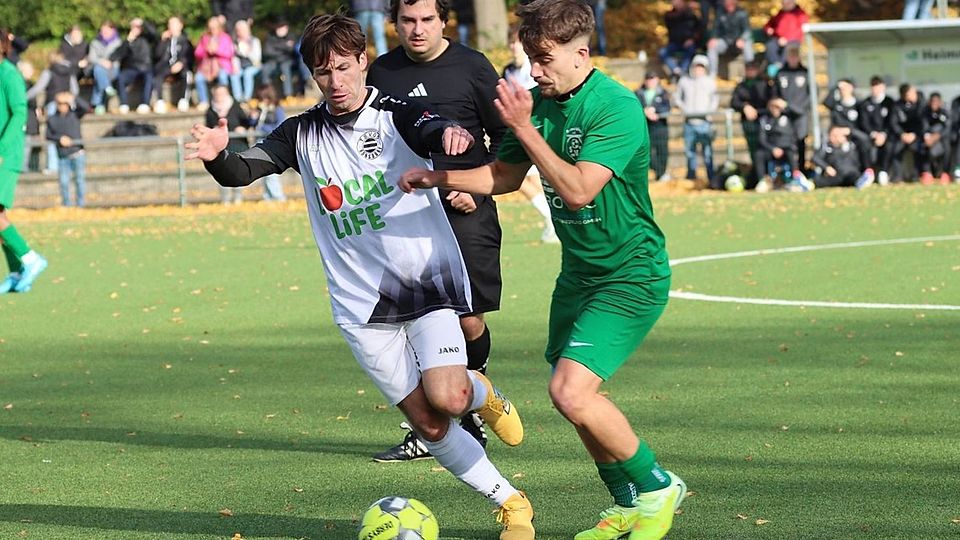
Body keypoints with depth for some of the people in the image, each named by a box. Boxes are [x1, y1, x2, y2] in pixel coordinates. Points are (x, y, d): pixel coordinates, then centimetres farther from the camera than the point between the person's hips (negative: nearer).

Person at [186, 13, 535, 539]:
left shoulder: (397, 115, -5)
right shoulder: (302, 134, 6)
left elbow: (435, 132, -26)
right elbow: (241, 171, -2)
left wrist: (451, 132, -51)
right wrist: (217, 155, -27)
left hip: (427, 277, -3)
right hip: (360, 301, 3)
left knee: (446, 397, -22)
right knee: (426, 423, 0)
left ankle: (483, 394, 14)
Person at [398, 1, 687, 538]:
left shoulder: (617, 107, -21)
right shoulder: (538, 102, 2)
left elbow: (578, 190, -29)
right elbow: (505, 175, 14)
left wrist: (524, 129, -28)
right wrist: (437, 177, 0)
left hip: (631, 276, -8)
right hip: (579, 269, 8)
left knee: (571, 391, -19)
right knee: (573, 397, 11)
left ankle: (657, 486, 1)